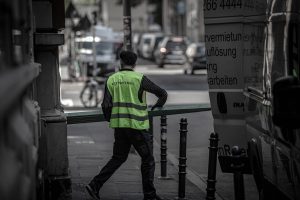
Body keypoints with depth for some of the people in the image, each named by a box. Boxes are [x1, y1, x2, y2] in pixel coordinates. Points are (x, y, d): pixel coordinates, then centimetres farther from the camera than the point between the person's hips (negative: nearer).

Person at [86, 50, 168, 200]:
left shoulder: (112, 79, 4)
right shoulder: (139, 78, -7)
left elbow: (106, 105, -2)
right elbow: (163, 93, -2)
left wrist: (110, 119, 17)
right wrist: (158, 105, 19)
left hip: (119, 126, 4)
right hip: (138, 126, -4)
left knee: (118, 158, 18)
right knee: (147, 160, 9)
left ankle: (95, 185, 9)